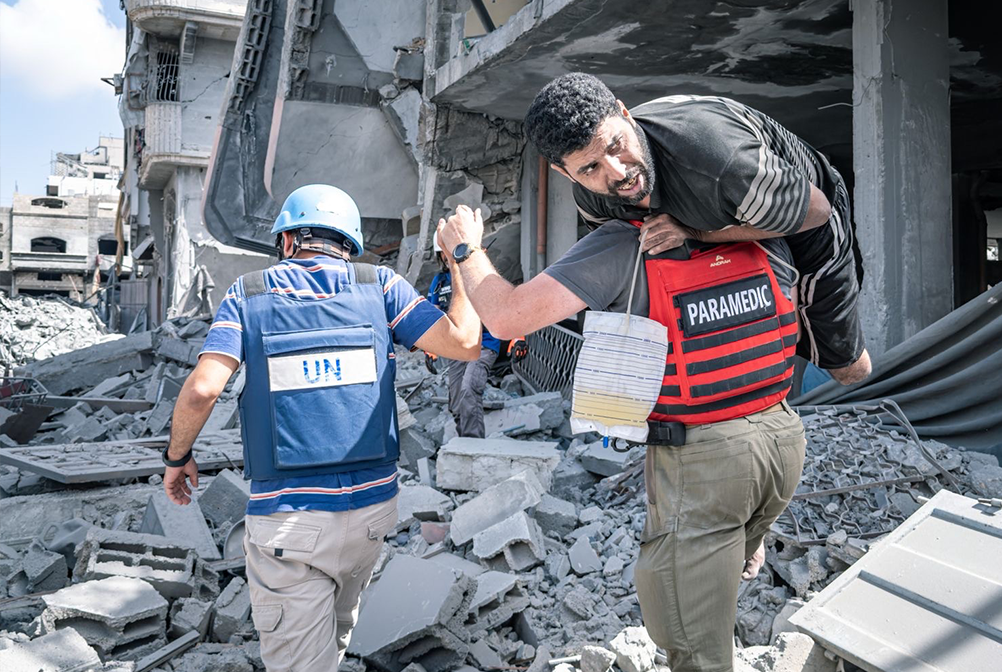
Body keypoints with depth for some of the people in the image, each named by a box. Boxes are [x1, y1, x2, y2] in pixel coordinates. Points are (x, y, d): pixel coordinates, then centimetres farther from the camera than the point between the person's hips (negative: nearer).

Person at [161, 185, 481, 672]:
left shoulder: (248, 294, -1)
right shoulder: (379, 285, -1)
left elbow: (201, 389, -11)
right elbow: (464, 343, -6)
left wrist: (177, 457, 7)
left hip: (286, 517, -2)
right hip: (371, 507, 3)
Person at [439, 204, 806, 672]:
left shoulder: (623, 244, -14)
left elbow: (507, 317, -17)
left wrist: (466, 250, 1)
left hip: (701, 459, -6)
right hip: (785, 437, 7)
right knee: (727, 561, 36)